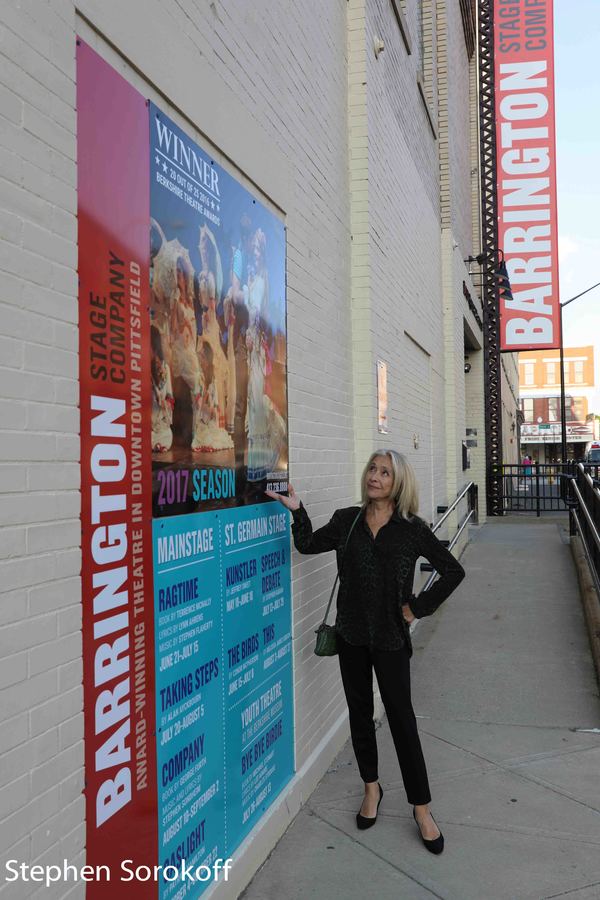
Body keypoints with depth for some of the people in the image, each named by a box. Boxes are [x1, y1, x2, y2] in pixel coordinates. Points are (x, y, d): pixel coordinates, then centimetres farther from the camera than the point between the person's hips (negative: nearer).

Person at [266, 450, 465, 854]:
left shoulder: (411, 528, -7)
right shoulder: (347, 520, 1)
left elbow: (453, 570, -2)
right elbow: (309, 545, 6)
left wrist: (419, 607, -5)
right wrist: (297, 511, -9)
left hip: (391, 637, -3)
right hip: (352, 634, 3)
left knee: (401, 717, 0)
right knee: (360, 711, 14)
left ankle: (422, 808, 12)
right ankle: (372, 787, 35)